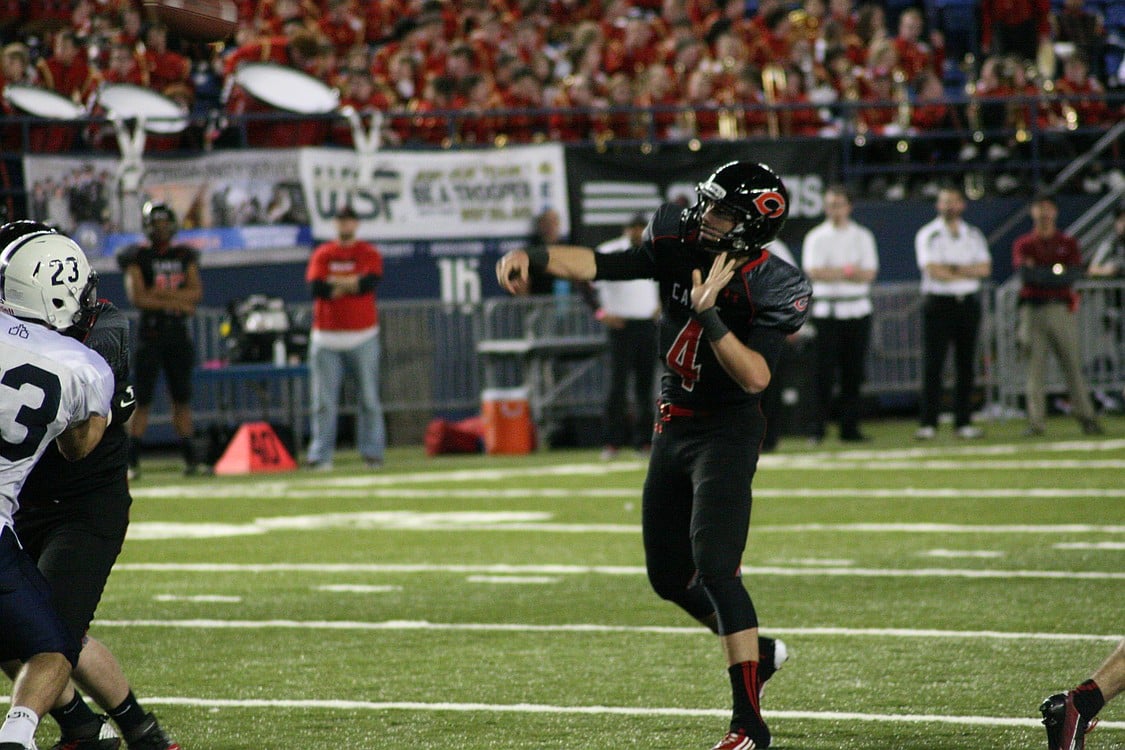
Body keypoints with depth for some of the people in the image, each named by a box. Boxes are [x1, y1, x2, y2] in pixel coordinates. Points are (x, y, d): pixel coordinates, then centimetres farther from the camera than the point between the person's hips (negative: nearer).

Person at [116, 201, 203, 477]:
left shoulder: (184, 255, 11)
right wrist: (176, 302, -12)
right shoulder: (138, 257, -2)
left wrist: (161, 292, -12)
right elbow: (136, 296, -13)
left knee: (182, 398, 6)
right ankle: (132, 460, -4)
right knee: (142, 400, -6)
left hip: (178, 333, 4)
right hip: (150, 333, -4)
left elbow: (196, 291, 0)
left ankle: (189, 457, 10)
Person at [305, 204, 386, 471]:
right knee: (324, 401, -3)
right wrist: (353, 284, -6)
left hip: (363, 337, -1)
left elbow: (369, 282, -12)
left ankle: (372, 452, 3)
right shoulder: (322, 254, 9)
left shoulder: (369, 254, 6)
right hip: (326, 339, 1)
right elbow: (316, 288, -7)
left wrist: (336, 282, -5)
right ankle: (321, 455, -2)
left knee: (369, 399, -1)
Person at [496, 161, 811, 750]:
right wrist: (535, 259, -27)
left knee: (713, 566, -20)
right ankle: (757, 652, 38)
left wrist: (709, 313, -35)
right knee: (669, 576, 14)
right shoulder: (679, 245, -4)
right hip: (673, 427, 7)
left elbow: (755, 376, -28)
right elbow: (600, 265, -10)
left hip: (727, 431, -7)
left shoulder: (773, 289, -19)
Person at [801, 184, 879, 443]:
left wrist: (832, 273, -12)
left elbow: (869, 274, -2)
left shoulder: (862, 236, 10)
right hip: (826, 312, -2)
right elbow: (814, 272, -10)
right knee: (824, 371, -6)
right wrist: (849, 270, -11)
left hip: (857, 310, 3)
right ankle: (818, 428, -5)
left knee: (854, 371, 3)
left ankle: (849, 427, 6)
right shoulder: (816, 237, 4)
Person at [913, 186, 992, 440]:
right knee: (932, 365, -8)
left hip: (968, 303, 4)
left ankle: (963, 422, 7)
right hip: (938, 303, -4)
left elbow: (985, 268, 0)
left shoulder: (974, 236, 13)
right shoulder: (928, 235, 1)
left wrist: (953, 268, -12)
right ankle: (928, 424, -9)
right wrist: (969, 272, -5)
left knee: (966, 366, 4)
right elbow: (934, 271, -13)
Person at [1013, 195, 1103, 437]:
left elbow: (1074, 274, -4)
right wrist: (1056, 272, -10)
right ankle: (1036, 422, -5)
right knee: (1035, 365, -4)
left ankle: (1086, 418, -2)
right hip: (1033, 309, 0)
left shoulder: (1068, 243, 11)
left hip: (1061, 310, 0)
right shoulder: (1023, 244, 10)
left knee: (1073, 364, -2)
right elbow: (1024, 272, -8)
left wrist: (1040, 274, -8)